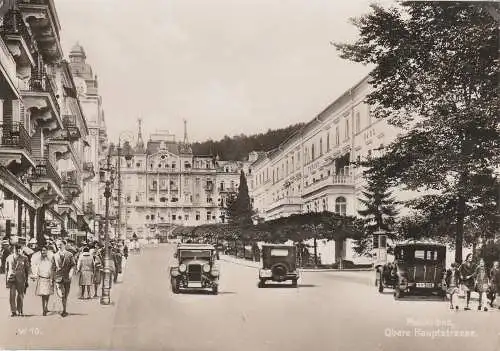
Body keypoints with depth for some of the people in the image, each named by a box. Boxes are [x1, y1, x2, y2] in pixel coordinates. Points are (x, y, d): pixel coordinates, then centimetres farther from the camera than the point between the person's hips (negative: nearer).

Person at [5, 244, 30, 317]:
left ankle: (19, 311, 22)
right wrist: (6, 281, 12)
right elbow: (6, 270, 14)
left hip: (21, 279, 0)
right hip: (11, 279, 0)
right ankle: (13, 311, -7)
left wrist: (26, 280, 5)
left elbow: (27, 270, 7)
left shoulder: (24, 258, 3)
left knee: (20, 295, 6)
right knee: (12, 295, -10)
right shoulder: (9, 258, 7)